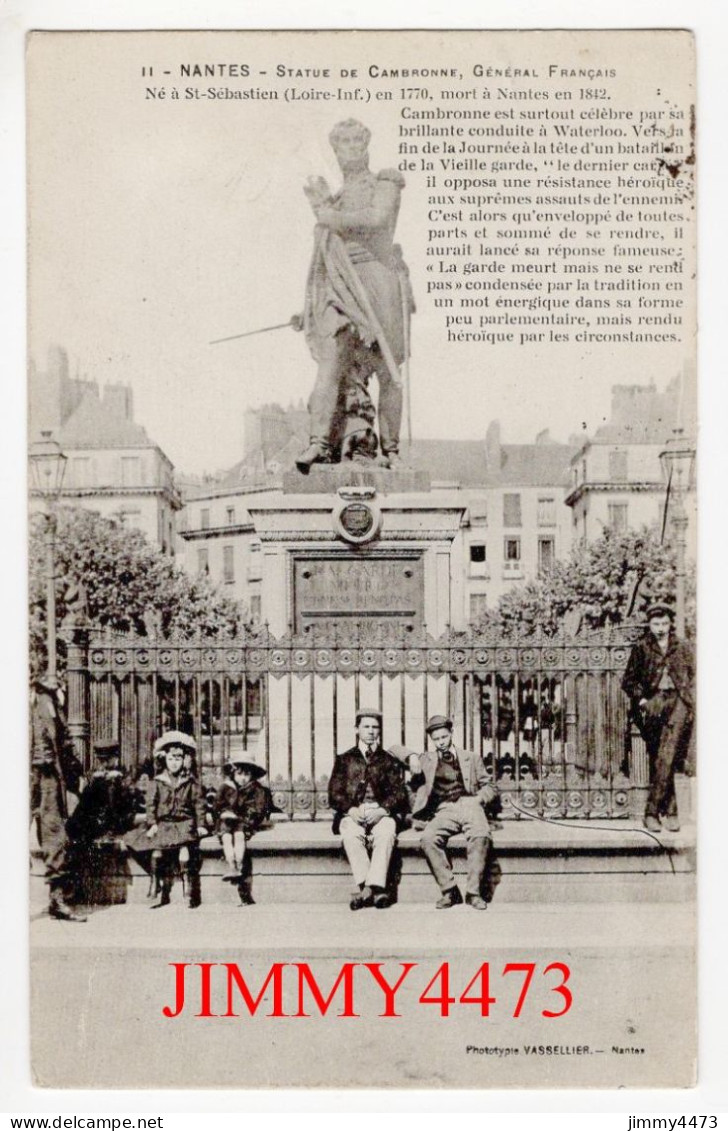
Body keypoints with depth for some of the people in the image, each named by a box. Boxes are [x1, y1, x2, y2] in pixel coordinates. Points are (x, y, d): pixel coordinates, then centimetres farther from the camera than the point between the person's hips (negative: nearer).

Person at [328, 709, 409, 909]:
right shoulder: (345, 760, 19)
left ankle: (373, 886, -40)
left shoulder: (390, 761, 18)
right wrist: (352, 810, -11)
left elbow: (399, 793, 7)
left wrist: (382, 810, -13)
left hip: (381, 812, 0)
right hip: (352, 813, 0)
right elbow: (334, 794, 9)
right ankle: (368, 887, -37)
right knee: (351, 835, -34)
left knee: (386, 833, -34)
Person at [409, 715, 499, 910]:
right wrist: (412, 757, 5)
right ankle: (449, 890, -23)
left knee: (481, 835, -34)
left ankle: (473, 892, -28)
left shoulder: (471, 758, 24)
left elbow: (489, 787, 21)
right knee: (428, 839, -31)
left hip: (469, 804, -1)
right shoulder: (426, 760, 25)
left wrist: (479, 798, -1)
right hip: (444, 810, 1)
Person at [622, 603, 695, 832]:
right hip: (653, 702, 1)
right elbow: (629, 681, 11)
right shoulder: (641, 649, 10)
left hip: (677, 701, 0)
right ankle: (670, 811, 8)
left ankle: (652, 811, -14)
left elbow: (692, 677, 19)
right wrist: (641, 699, -3)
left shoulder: (682, 648, 15)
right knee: (658, 759, 0)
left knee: (666, 758, -15)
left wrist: (689, 699, 5)